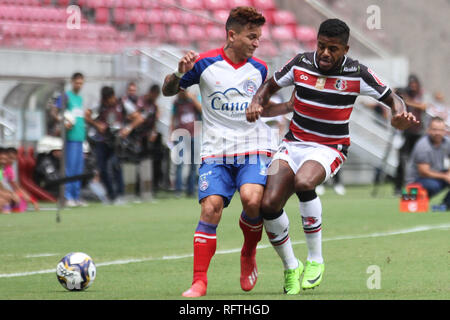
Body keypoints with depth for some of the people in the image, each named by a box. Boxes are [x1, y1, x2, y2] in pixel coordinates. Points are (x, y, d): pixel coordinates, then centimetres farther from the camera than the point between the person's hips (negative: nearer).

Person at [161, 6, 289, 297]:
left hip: (253, 148, 1)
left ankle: (249, 254, 5)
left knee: (252, 200, -24)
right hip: (216, 150, -1)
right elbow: (168, 91, 7)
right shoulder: (205, 63, -2)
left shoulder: (259, 69, 8)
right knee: (211, 208, -16)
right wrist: (179, 74, -13)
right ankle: (199, 282, -9)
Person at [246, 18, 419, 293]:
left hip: (330, 148, -3)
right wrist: (257, 104, -8)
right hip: (294, 144, 3)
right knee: (269, 204, -17)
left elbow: (392, 99, 1)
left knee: (303, 182, -36)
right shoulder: (300, 64, -2)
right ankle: (290, 268, 6)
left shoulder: (357, 74, -9)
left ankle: (315, 260, -21)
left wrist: (401, 115, -22)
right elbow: (270, 85, 14)